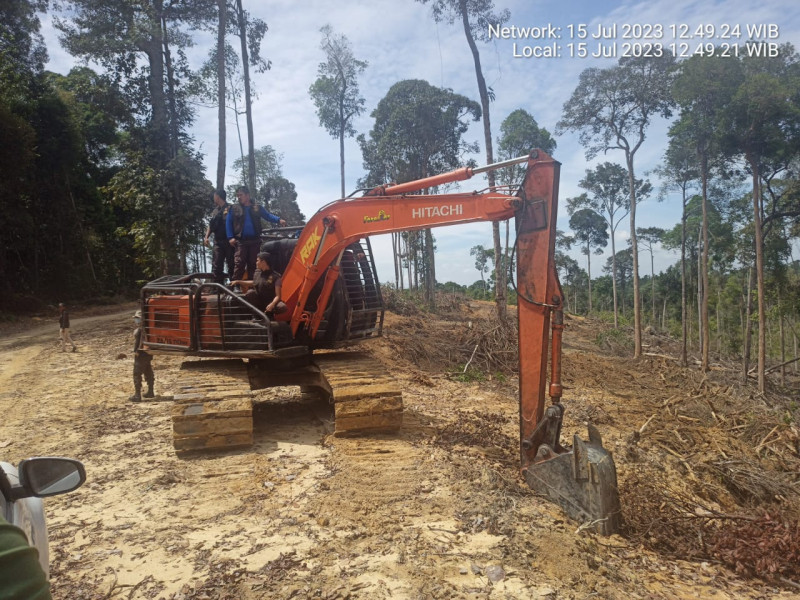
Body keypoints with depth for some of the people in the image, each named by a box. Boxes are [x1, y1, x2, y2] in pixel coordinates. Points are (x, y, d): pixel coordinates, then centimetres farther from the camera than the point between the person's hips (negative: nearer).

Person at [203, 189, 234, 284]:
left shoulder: (230, 208, 1)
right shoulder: (215, 210, 19)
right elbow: (211, 225, 23)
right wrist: (206, 237, 9)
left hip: (229, 241, -5)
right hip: (218, 242, 6)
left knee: (231, 266, -5)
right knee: (216, 266, -1)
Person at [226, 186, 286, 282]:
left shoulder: (258, 208, 13)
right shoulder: (234, 208, 12)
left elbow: (268, 216, 8)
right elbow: (228, 223, 10)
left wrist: (278, 220, -12)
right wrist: (230, 237, -3)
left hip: (255, 241, 1)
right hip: (240, 241, -1)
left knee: (253, 265, 4)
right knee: (239, 264, -11)